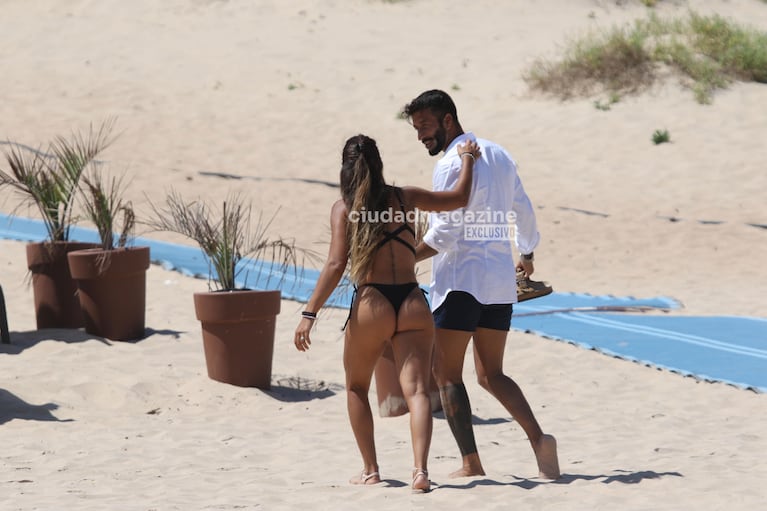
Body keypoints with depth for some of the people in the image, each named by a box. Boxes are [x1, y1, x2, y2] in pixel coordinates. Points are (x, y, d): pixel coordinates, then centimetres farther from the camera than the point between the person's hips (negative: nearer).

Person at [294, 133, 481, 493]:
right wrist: (466, 158, 39)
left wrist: (309, 314, -8)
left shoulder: (344, 208, 1)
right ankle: (420, 470, -23)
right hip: (412, 305, 2)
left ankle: (370, 470, 18)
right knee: (416, 390, -4)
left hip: (371, 306, -2)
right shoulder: (405, 198, 9)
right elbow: (459, 198, 22)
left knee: (357, 388, 19)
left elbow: (336, 265, -8)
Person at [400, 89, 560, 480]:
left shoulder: (451, 165, -11)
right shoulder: (499, 156, 13)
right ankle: (538, 438, -6)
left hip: (460, 281, -8)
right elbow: (524, 212, 23)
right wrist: (526, 255, 38)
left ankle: (471, 463, -7)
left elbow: (443, 235, -18)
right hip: (501, 284, 8)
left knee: (448, 376, 0)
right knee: (491, 375, 14)